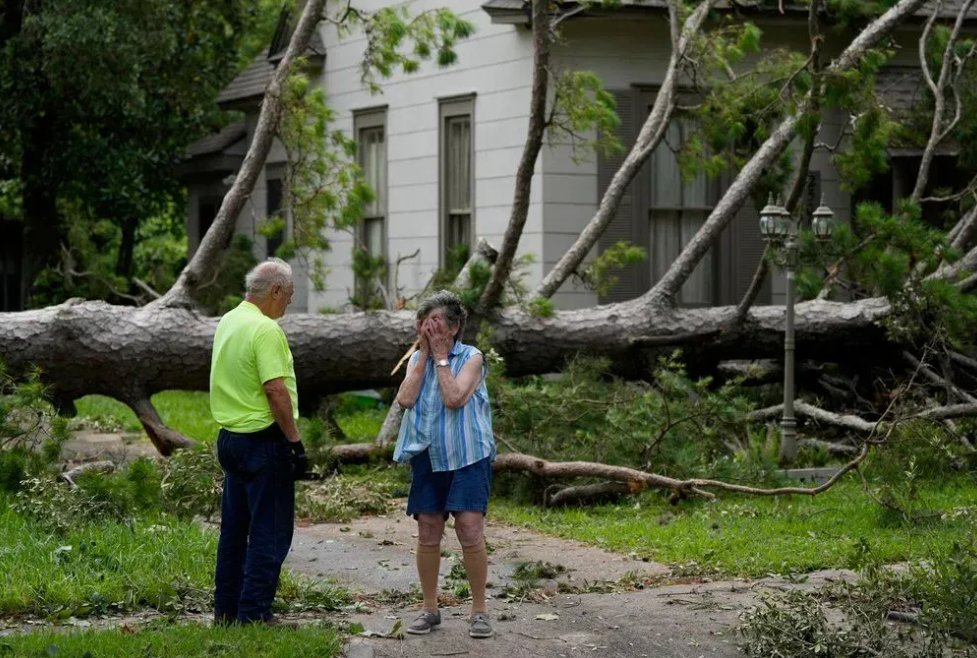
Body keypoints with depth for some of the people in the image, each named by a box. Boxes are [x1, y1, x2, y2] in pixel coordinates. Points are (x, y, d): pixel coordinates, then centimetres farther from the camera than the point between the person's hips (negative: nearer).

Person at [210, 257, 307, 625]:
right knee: (270, 533, -4)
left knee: (234, 529, 15)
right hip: (263, 440, -9)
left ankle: (226, 611, 20)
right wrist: (295, 443, -18)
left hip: (229, 437, 9)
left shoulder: (227, 323, 12)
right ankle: (253, 615, -5)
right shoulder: (265, 330, -17)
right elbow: (276, 390, -23)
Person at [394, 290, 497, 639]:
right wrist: (424, 354, -7)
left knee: (470, 530, -12)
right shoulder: (417, 359, 9)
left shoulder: (471, 358, -4)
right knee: (428, 534, 7)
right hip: (428, 457, 4)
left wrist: (441, 355, -12)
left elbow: (454, 398, -19)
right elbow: (405, 399, -9)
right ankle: (429, 608, 18)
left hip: (467, 457, -4)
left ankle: (479, 610, -2)